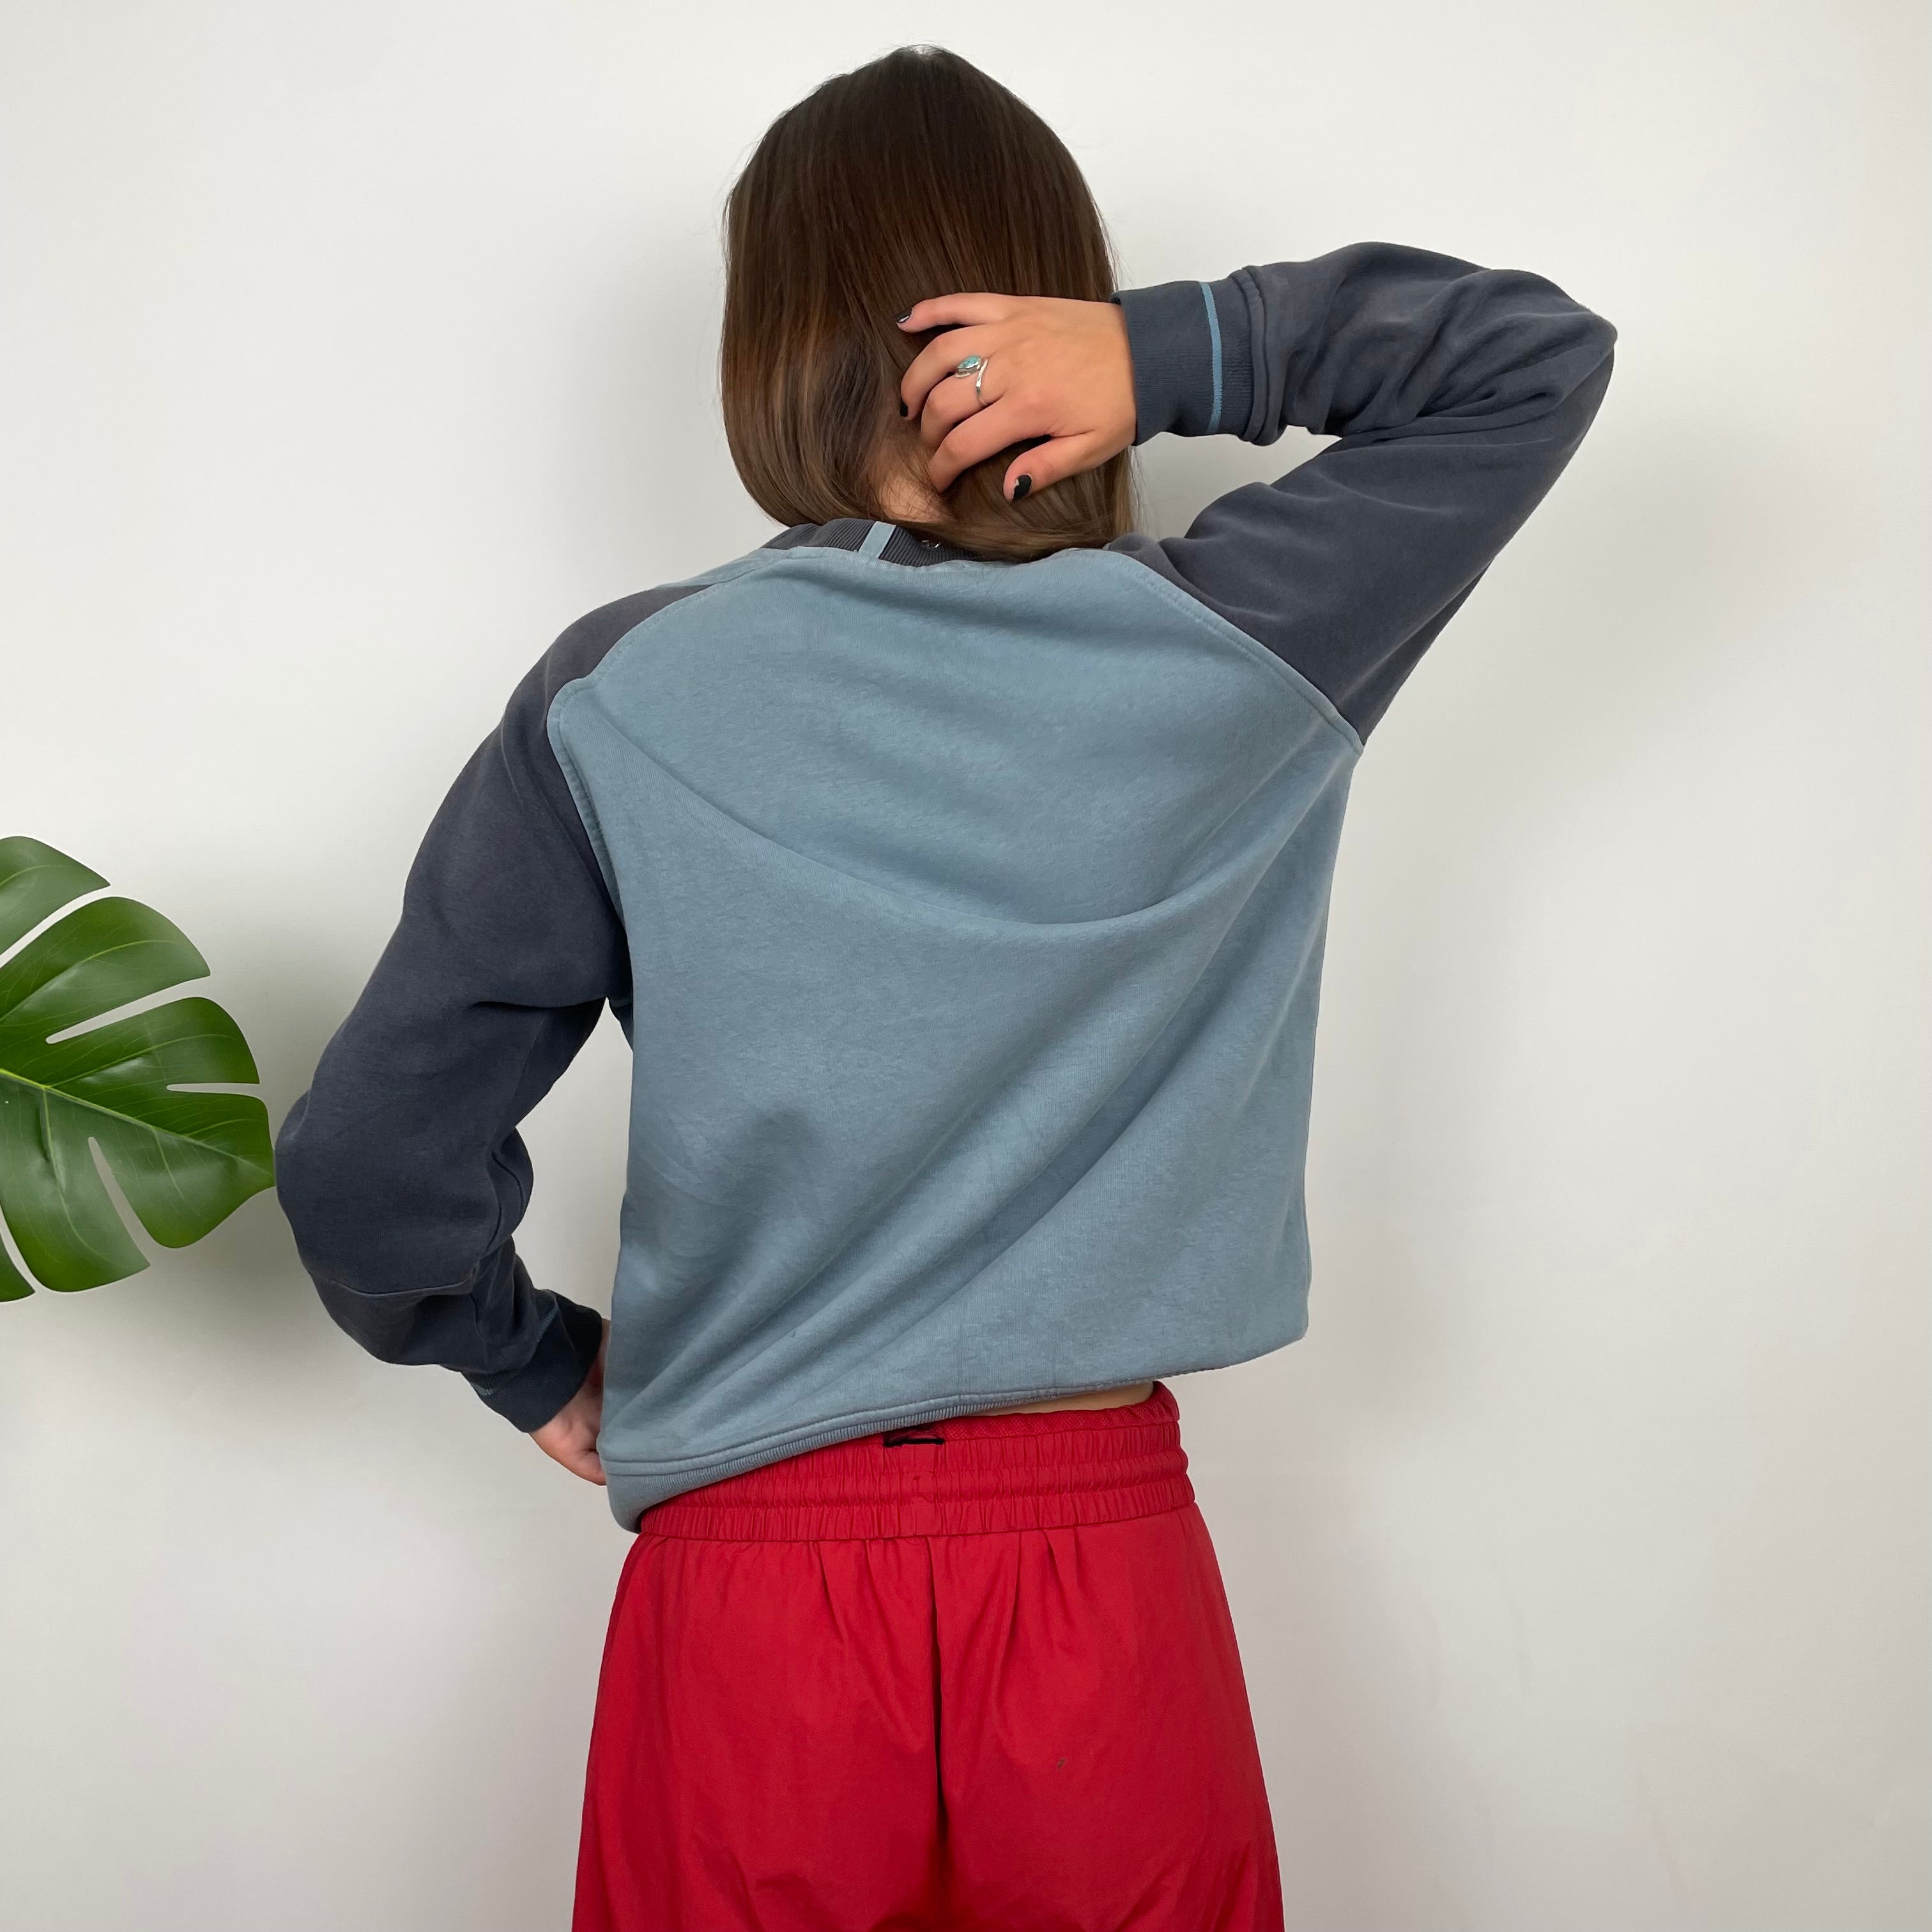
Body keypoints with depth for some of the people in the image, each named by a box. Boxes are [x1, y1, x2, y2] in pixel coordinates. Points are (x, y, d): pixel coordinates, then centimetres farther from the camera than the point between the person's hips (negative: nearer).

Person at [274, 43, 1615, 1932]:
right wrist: (1172, 351, -8)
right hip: (1106, 1575, 1)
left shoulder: (616, 698, -10)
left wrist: (538, 1366, 9)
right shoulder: (1231, 651, -8)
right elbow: (1537, 349, 6)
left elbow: (370, 1166, -9)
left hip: (748, 1589, 0)